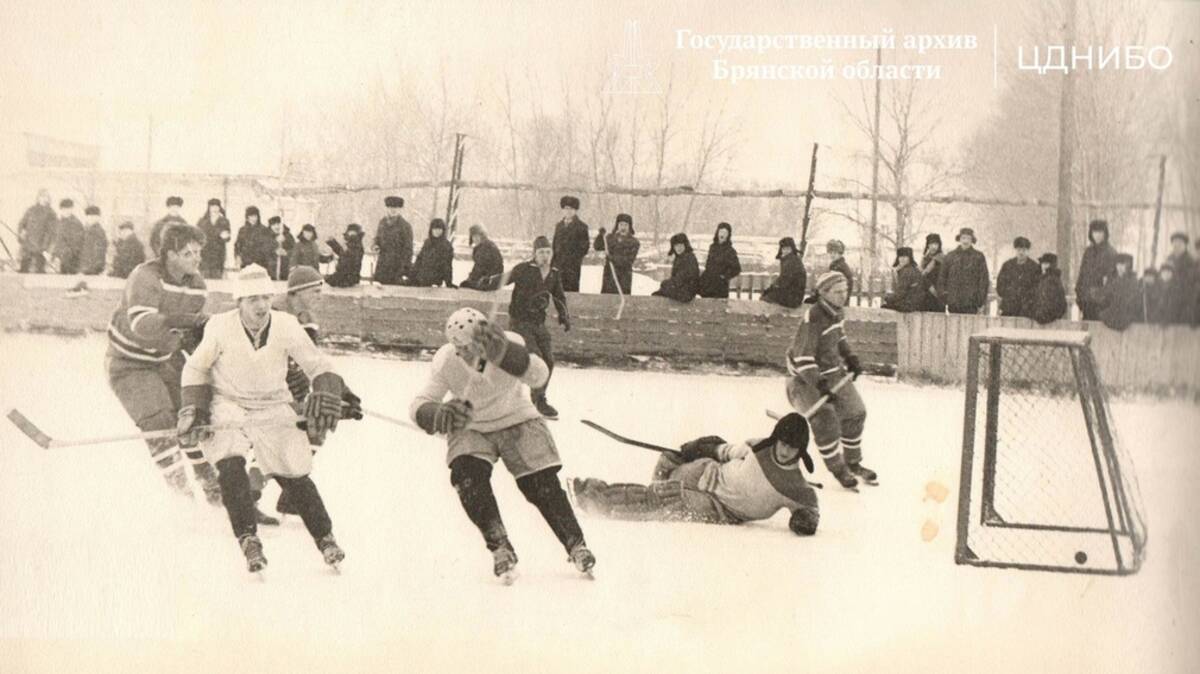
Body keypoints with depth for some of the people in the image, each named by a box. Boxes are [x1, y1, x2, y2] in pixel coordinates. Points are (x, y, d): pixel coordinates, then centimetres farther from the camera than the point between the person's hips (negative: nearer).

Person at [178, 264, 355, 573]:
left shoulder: (286, 326, -14)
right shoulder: (220, 327, -16)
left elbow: (318, 365, -6)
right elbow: (196, 369, -1)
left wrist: (327, 396, -22)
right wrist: (194, 410, -9)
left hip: (273, 408, 1)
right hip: (226, 405, -1)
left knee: (293, 473, -5)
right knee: (231, 466, -24)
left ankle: (325, 538, 12)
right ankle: (248, 539, -17)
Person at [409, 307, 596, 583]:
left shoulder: (509, 344, -27)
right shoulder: (446, 361, -23)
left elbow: (538, 376, -43)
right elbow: (420, 405, -23)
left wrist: (501, 351, -59)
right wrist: (438, 416, -47)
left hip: (517, 421, -1)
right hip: (469, 429, 1)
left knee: (542, 485, -7)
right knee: (468, 477, -23)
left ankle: (575, 545, 13)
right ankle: (500, 548, -9)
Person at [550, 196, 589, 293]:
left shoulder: (581, 226, 1)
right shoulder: (559, 225, 17)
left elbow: (584, 248, -1)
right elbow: (554, 245, 17)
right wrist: (552, 264, 11)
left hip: (572, 267, -5)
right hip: (558, 266, 5)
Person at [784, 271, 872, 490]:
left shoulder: (836, 312, -2)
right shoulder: (813, 320, -29)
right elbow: (803, 359, -30)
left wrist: (850, 357, 9)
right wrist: (820, 385, -35)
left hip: (832, 371, 9)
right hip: (806, 377, -9)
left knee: (855, 412, 12)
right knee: (824, 419, -19)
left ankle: (853, 462, 30)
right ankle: (838, 468, -1)